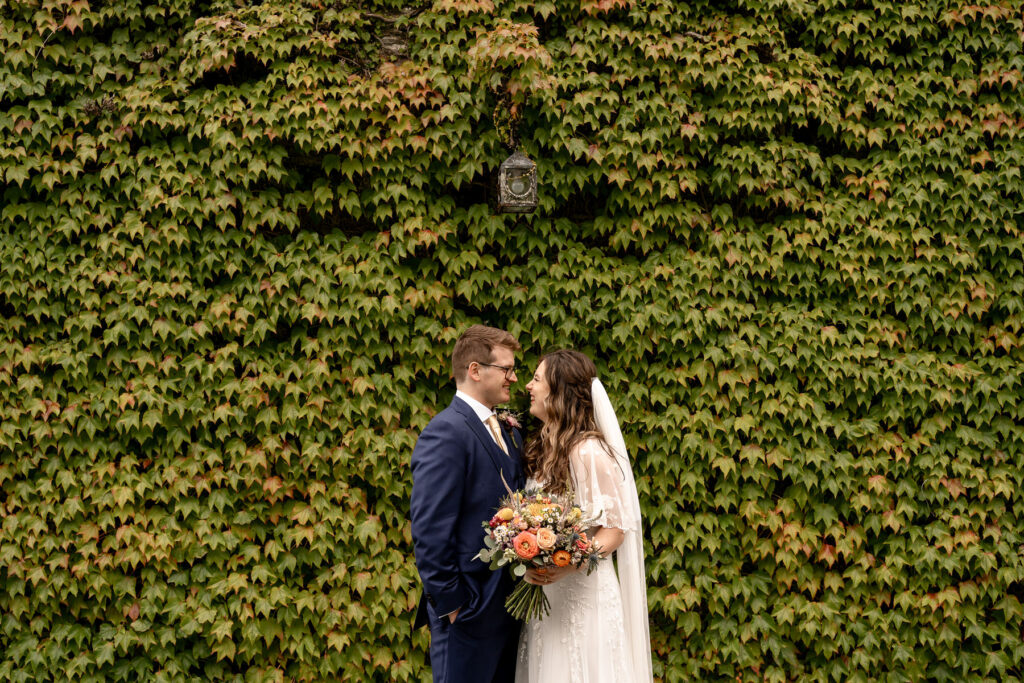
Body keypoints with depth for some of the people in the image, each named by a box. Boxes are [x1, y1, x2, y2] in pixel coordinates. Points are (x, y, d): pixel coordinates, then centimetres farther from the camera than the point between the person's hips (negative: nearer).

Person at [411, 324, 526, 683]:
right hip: (469, 611, -9)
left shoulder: (508, 434, 14)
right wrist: (449, 603, -18)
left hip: (508, 606, 9)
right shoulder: (446, 432, -14)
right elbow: (429, 530, -19)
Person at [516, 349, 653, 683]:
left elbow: (617, 527, -17)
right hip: (543, 592, 8)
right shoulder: (544, 448, 10)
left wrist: (568, 566, -29)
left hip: (581, 590, -8)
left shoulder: (589, 451, -16)